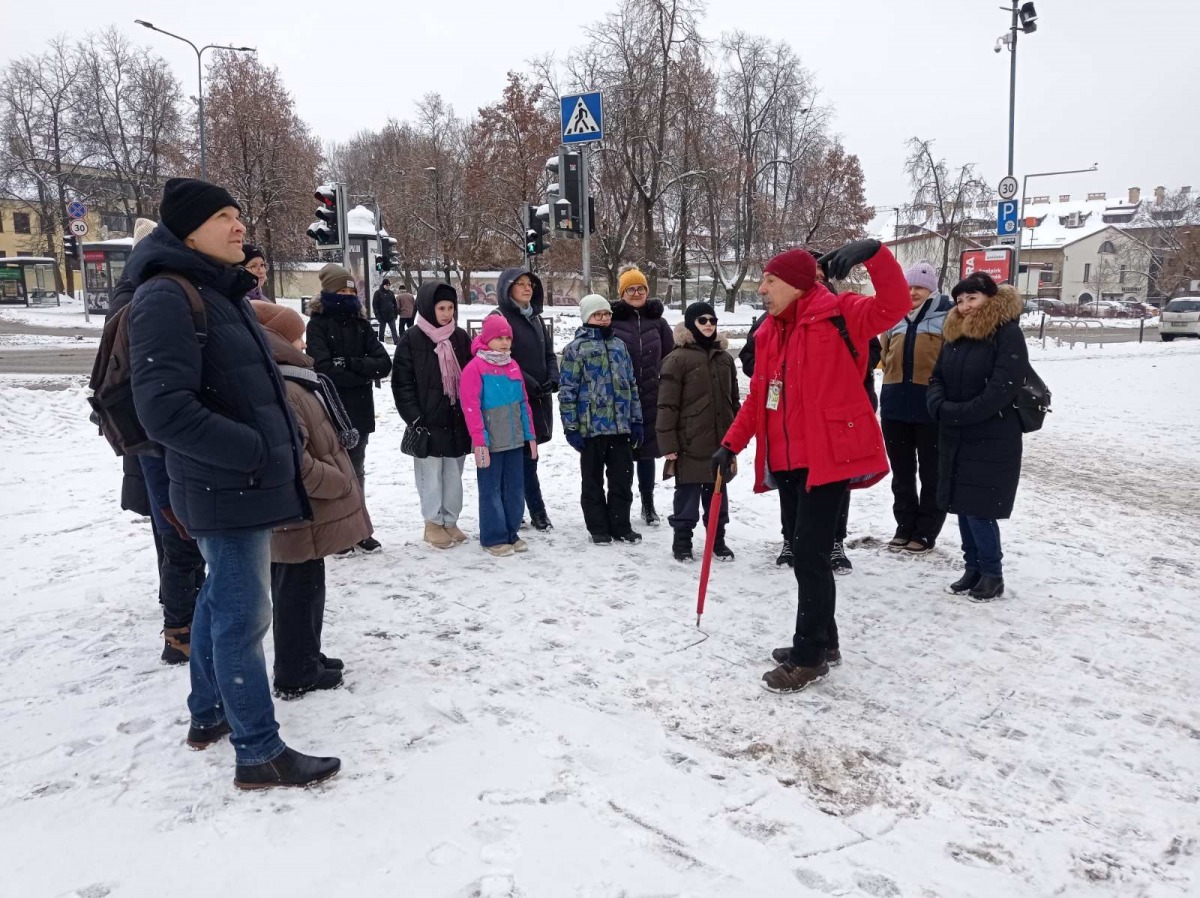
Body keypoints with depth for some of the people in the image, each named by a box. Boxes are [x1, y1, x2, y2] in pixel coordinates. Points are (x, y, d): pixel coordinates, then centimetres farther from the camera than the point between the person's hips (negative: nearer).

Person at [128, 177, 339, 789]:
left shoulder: (222, 292, 15)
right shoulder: (166, 297, -16)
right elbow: (164, 410, -24)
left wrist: (281, 446, 13)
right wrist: (254, 451, -20)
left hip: (245, 483, 10)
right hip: (228, 488, -10)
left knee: (221, 601, 20)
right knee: (243, 616, -2)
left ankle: (208, 714, 37)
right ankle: (260, 754, 9)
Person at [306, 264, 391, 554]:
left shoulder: (361, 324, 10)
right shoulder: (318, 324, -3)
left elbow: (384, 364, -2)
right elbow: (324, 368, -16)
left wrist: (350, 363, -15)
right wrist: (364, 375, -11)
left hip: (360, 411, 5)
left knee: (357, 471, 12)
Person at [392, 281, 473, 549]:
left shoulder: (461, 337, 8)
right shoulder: (412, 339, -4)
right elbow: (402, 383, -5)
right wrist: (415, 418, -12)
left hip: (457, 419, 4)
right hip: (428, 421, -4)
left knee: (454, 474, 11)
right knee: (431, 474, 2)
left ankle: (450, 521, 23)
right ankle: (434, 523, 16)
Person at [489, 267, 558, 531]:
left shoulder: (535, 318, 17)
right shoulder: (498, 318, -6)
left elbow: (549, 353, 16)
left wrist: (552, 379, -2)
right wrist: (529, 384, -18)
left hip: (540, 399, 7)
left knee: (526, 456, 10)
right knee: (527, 458, -3)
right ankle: (537, 512, 6)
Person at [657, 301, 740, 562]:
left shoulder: (724, 357, 11)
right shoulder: (678, 359, -7)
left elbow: (734, 399, 18)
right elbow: (667, 405, -9)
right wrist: (668, 442, -13)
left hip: (721, 441, 5)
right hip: (690, 443, -5)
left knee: (717, 492, 14)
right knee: (688, 492, 2)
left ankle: (717, 539, 26)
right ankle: (682, 541, 16)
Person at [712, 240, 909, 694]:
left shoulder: (838, 315, -8)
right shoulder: (770, 333, 13)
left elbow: (893, 306, -24)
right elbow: (757, 398, 16)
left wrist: (873, 252, -37)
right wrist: (731, 443, 9)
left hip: (829, 455, -8)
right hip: (787, 461, 8)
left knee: (809, 553, -6)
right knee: (804, 552, 15)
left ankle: (809, 657, 8)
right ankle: (823, 641, 31)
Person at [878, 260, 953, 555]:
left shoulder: (948, 314, -6)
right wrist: (895, 379, 13)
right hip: (895, 405, 5)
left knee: (930, 473, 5)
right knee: (901, 472, 13)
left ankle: (926, 532, 14)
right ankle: (905, 526, 25)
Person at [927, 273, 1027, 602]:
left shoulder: (1008, 333, -10)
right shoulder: (954, 333, 12)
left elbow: (1003, 388, -19)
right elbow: (936, 377, 9)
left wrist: (961, 413, -19)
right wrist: (941, 407, -10)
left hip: (992, 439, -7)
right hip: (954, 437, 7)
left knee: (979, 508, -6)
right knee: (963, 506, 10)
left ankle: (992, 574, 10)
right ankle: (974, 568, 23)